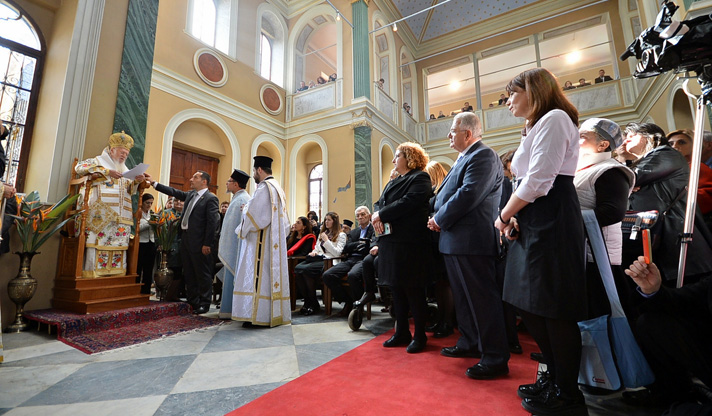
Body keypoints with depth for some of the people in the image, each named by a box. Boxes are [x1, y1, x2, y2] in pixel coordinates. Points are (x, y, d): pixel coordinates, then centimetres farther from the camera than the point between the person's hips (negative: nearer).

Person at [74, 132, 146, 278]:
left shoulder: (124, 169, 24)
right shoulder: (99, 161, 9)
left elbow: (130, 189, 22)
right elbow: (80, 167, -9)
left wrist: (136, 182, 0)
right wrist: (107, 171, -16)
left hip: (121, 216, 6)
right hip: (102, 213, -5)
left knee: (119, 244, 1)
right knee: (99, 242, -10)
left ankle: (115, 272, 4)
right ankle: (93, 272, -5)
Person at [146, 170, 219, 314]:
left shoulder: (211, 198, -13)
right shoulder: (190, 195, 13)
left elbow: (212, 223, -17)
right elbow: (174, 192, 24)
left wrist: (207, 244, -18)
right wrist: (153, 183, 21)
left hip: (199, 243, -9)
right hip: (186, 239, 9)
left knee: (203, 274, 2)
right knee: (188, 274, 16)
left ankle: (204, 304, 13)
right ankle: (193, 302, 28)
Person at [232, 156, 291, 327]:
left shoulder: (263, 187, -11)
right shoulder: (278, 188, 17)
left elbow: (253, 214, -15)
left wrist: (242, 231, 1)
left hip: (261, 240, -9)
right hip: (275, 241, 9)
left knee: (258, 274, -5)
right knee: (273, 273, 9)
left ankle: (258, 315, -2)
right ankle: (275, 313, 14)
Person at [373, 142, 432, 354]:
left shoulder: (420, 178, -4)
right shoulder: (393, 182, 23)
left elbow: (409, 202, -18)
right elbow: (380, 203, 17)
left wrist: (381, 215, -13)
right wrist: (377, 215, -5)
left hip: (409, 242, -8)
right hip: (390, 240, 8)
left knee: (412, 289, 0)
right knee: (396, 288, 13)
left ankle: (420, 336, 16)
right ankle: (402, 332, 27)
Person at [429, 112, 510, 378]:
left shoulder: (483, 156, -12)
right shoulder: (464, 158, 20)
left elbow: (468, 194, -24)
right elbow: (447, 193, 19)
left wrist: (439, 219, -14)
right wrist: (438, 219, 4)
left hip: (471, 241, -10)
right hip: (454, 240, 10)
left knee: (482, 298, -1)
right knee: (463, 296, 20)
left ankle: (495, 358, 12)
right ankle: (469, 343, 36)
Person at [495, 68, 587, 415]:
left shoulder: (553, 118, -7)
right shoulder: (536, 127, 24)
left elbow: (538, 180, -17)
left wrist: (504, 215, -7)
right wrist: (513, 218, 3)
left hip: (552, 222, -10)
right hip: (533, 224, 10)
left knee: (552, 308, 0)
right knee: (529, 304, 13)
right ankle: (555, 378, 29)